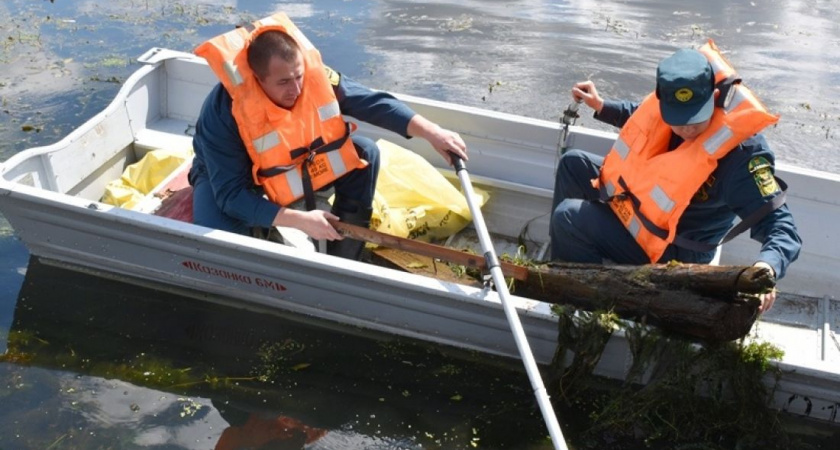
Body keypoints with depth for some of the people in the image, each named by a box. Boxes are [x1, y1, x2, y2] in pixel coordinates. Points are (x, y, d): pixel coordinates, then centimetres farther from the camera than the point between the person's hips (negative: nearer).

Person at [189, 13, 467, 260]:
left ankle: (342, 261, -7)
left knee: (365, 153, -14)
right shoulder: (223, 112, -37)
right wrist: (299, 220, -42)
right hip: (228, 174, -4)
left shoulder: (314, 76, -26)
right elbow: (231, 194, -36)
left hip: (293, 161, 5)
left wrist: (431, 133, -28)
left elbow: (372, 102, -19)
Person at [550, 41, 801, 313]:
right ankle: (561, 267, 26)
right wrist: (600, 106, 7)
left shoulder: (742, 154, -36)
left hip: (671, 248, -8)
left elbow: (781, 226, -36)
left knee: (569, 218, -19)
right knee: (573, 164, 11)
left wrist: (767, 266, -55)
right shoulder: (671, 103, -16)